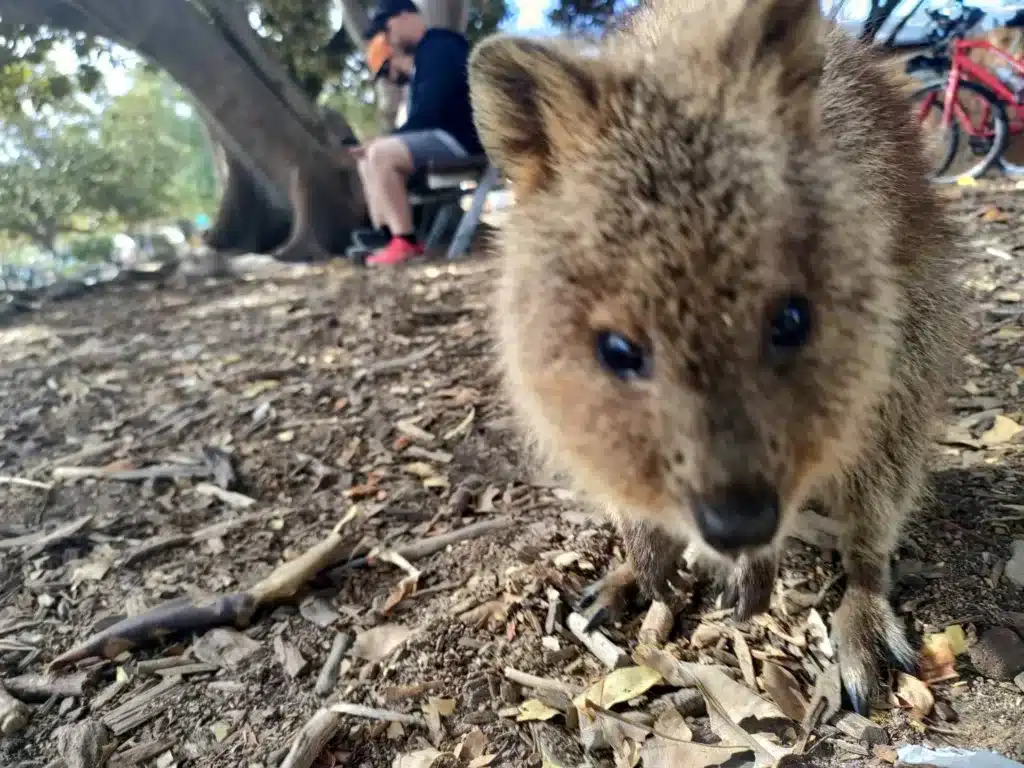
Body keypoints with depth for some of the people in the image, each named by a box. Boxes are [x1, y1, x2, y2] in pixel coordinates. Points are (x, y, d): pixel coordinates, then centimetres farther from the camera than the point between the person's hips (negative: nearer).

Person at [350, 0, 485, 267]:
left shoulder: (439, 46, -11)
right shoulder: (426, 53, 21)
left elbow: (429, 112, -21)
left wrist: (385, 139, -13)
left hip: (459, 138, -11)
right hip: (443, 137, 11)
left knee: (381, 153, -25)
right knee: (369, 160, 10)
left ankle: (405, 242, -22)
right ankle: (384, 238, -5)